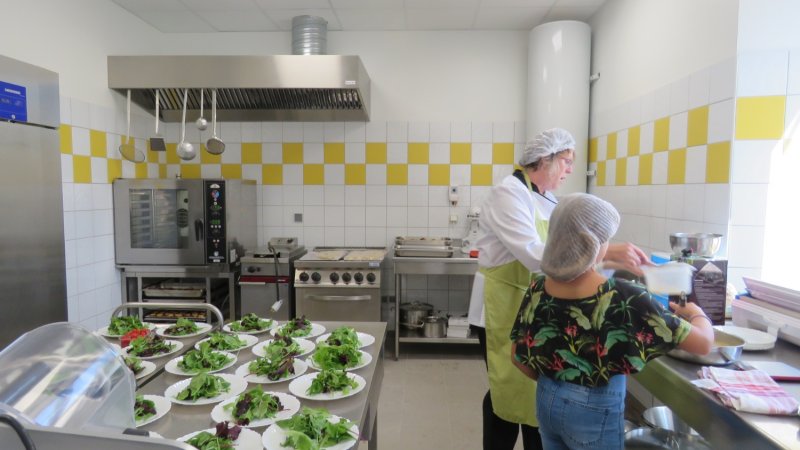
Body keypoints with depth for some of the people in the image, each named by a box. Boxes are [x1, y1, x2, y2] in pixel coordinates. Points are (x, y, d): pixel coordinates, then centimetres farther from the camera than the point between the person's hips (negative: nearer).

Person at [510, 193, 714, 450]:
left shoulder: (538, 288, -10)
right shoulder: (622, 297, -23)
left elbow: (517, 356, -2)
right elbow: (703, 343, -16)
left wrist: (553, 382, 14)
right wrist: (695, 313, 5)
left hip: (547, 400, 4)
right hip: (595, 410, -4)